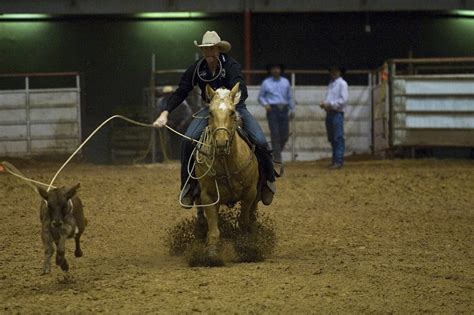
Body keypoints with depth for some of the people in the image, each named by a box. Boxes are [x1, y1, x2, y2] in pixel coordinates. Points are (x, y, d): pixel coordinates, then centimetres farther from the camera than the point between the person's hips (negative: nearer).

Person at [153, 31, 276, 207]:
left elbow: (241, 91, -35)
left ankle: (268, 181, 5)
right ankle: (189, 185, -4)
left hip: (235, 107, -3)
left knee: (260, 142, -21)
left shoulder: (231, 66, -20)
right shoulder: (197, 69, -8)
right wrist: (165, 113, -15)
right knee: (188, 140, -22)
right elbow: (181, 92, -3)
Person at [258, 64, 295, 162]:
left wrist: (292, 110, 14)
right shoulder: (266, 83, 4)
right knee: (275, 134, -7)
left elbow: (290, 97, 16)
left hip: (284, 110, 3)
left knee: (285, 135, 0)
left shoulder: (285, 82, 12)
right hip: (272, 110, -3)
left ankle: (276, 152, 22)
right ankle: (277, 158, -4)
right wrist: (265, 104, -10)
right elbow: (260, 97, 8)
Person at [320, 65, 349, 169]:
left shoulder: (342, 83, -5)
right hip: (329, 113, 8)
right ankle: (335, 160, 15)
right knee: (332, 138, 10)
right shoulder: (331, 84, 19)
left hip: (337, 113, -8)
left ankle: (339, 161, -10)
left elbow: (343, 100, -14)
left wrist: (330, 104, -16)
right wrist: (323, 103, 2)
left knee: (338, 138, -9)